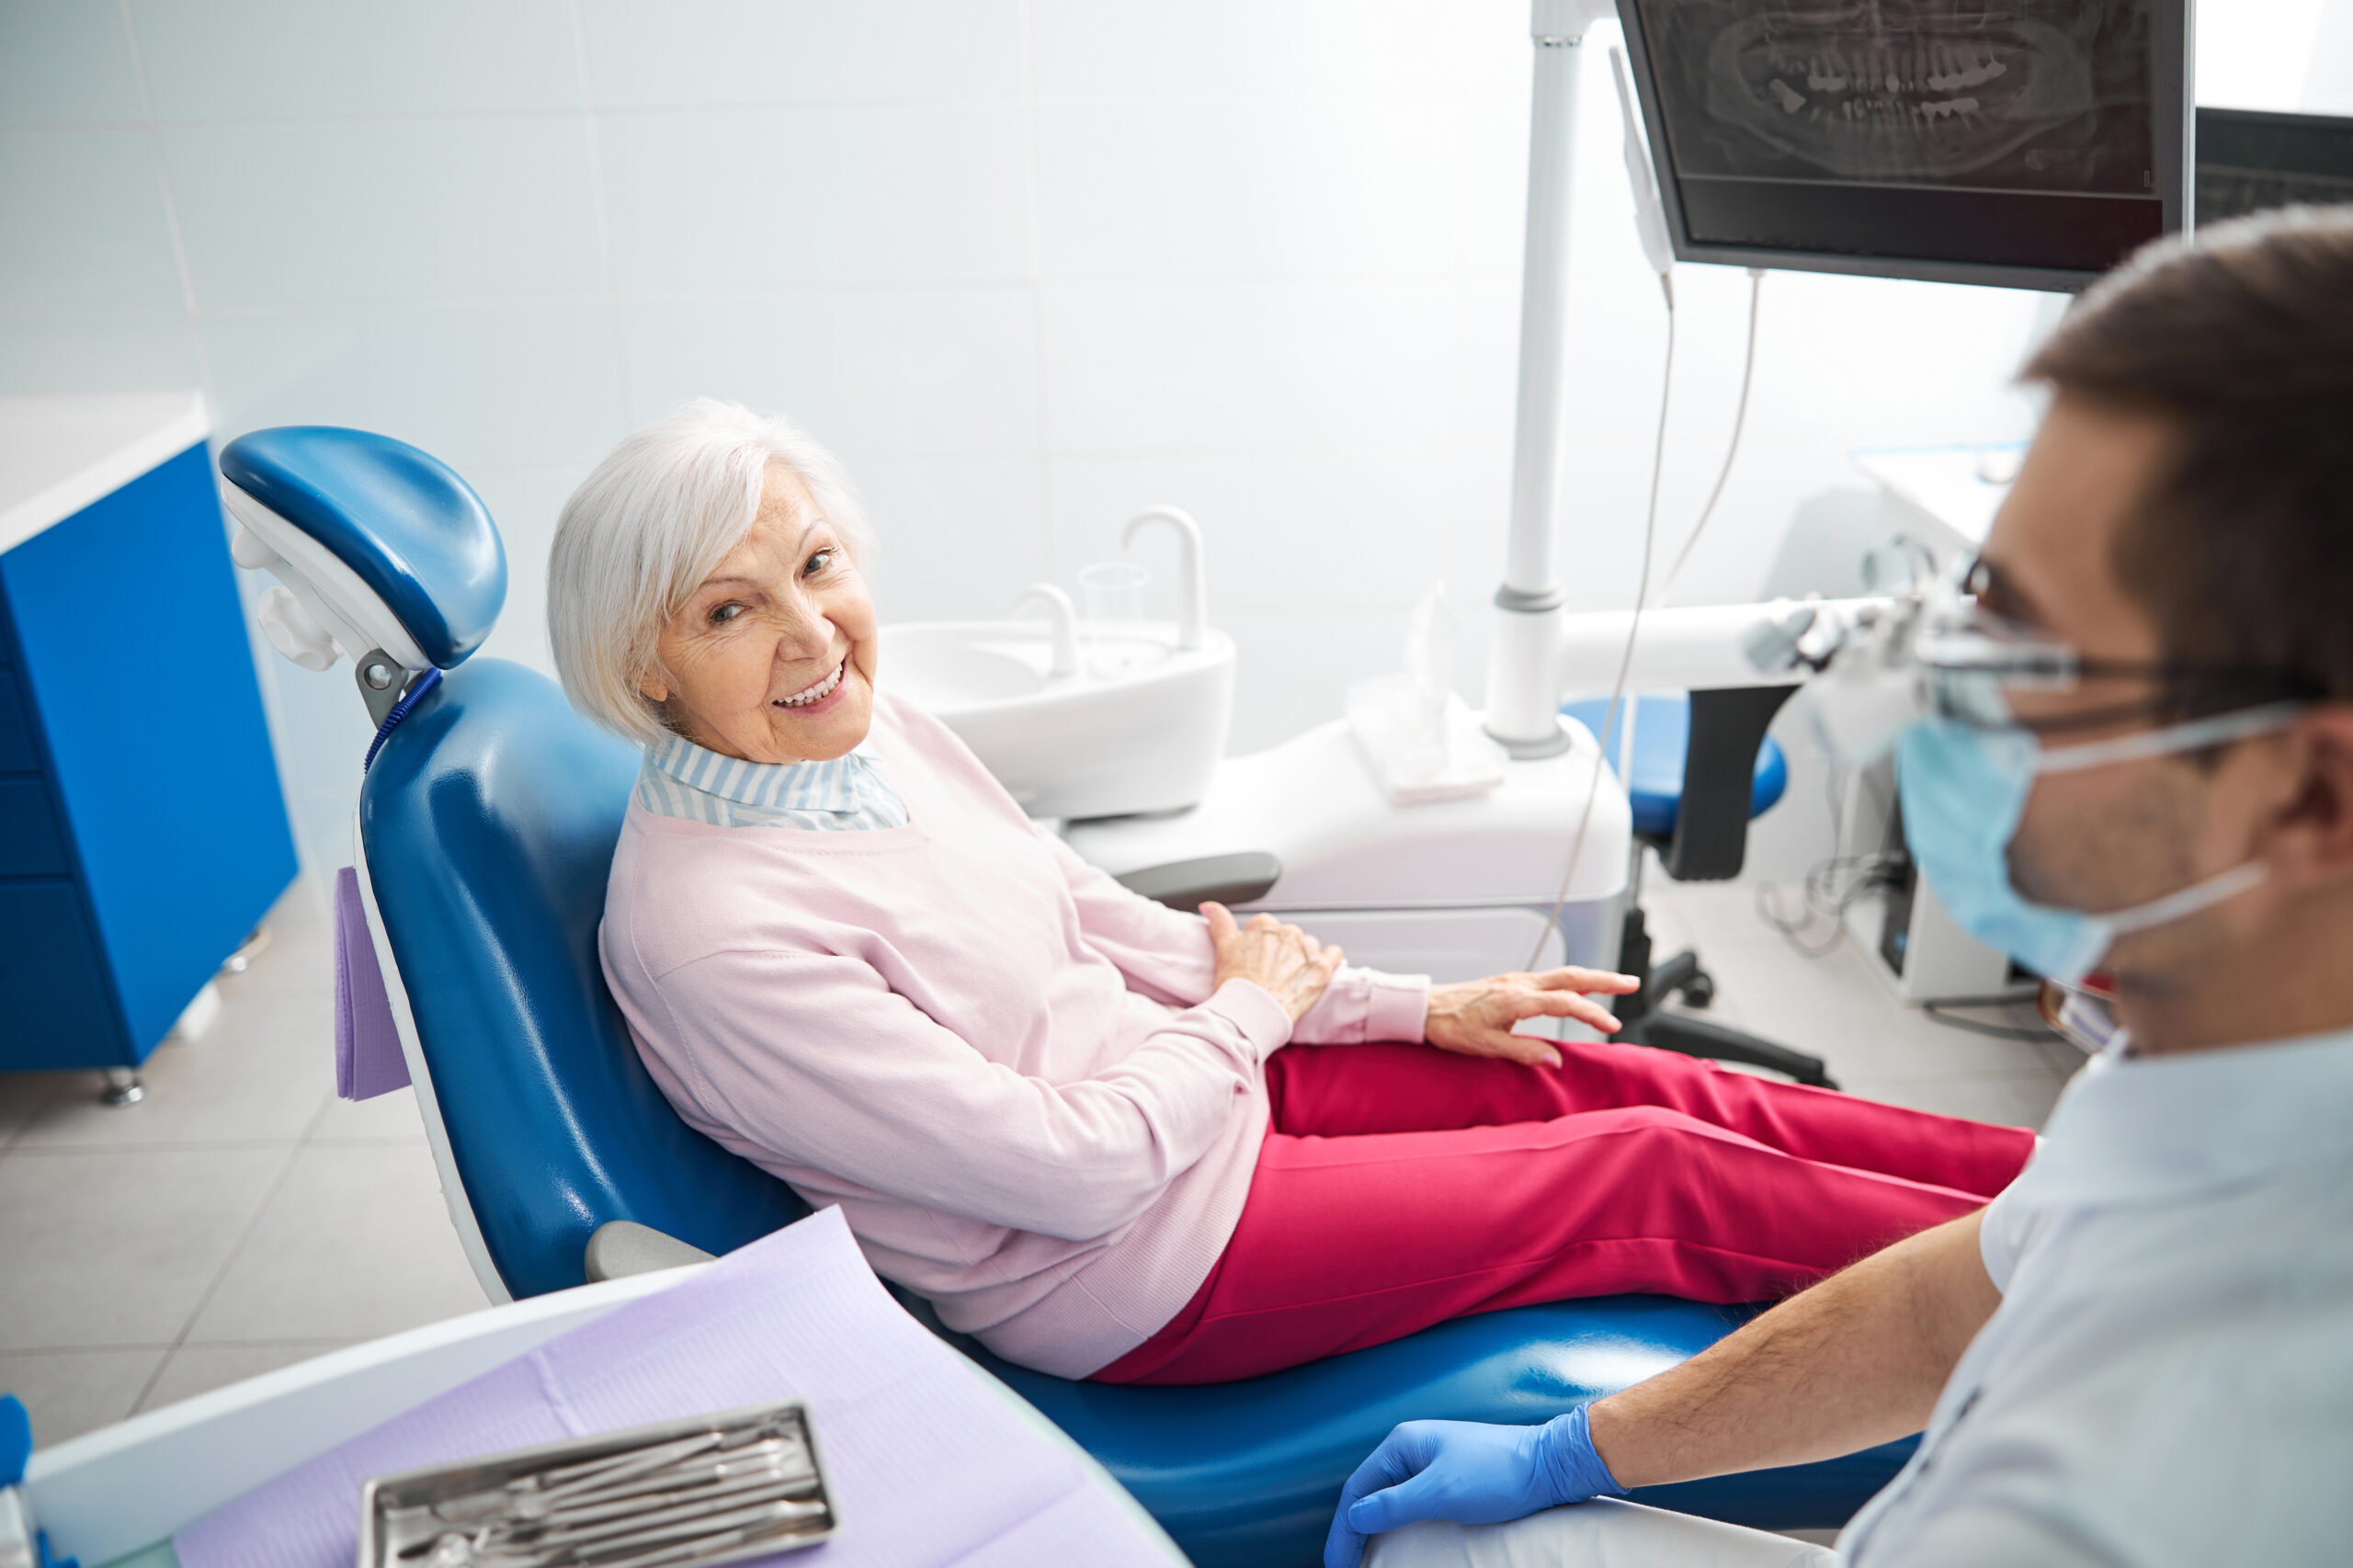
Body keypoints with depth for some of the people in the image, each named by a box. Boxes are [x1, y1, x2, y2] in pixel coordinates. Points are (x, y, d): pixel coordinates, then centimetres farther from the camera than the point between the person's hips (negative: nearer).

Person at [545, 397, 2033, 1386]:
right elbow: (1069, 1170, -23)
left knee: (1625, 1086, 3)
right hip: (1127, 1265, -7)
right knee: (1656, 1180, -4)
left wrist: (1414, 1007, 7)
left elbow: (1095, 920, 6)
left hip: (1195, 1068, 7)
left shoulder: (875, 728, -3)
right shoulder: (707, 932, -27)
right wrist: (1250, 1012, -7)